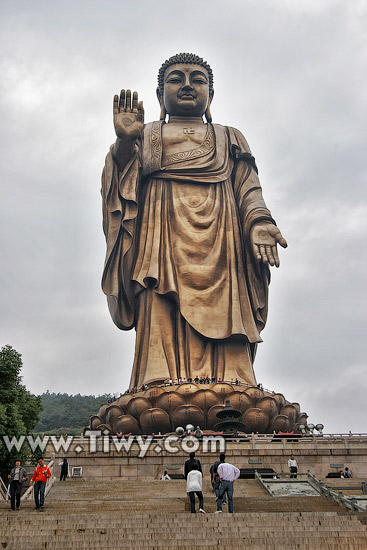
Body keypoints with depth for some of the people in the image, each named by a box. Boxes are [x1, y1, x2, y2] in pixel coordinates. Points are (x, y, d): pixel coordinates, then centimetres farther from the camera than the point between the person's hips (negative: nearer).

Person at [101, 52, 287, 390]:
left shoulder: (229, 139, 30)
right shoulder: (145, 137, 28)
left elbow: (249, 190, 15)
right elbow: (126, 184, 12)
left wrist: (260, 223, -6)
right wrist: (125, 142, -7)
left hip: (218, 239, 1)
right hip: (162, 235, 0)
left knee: (222, 317, -18)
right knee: (162, 321, -19)